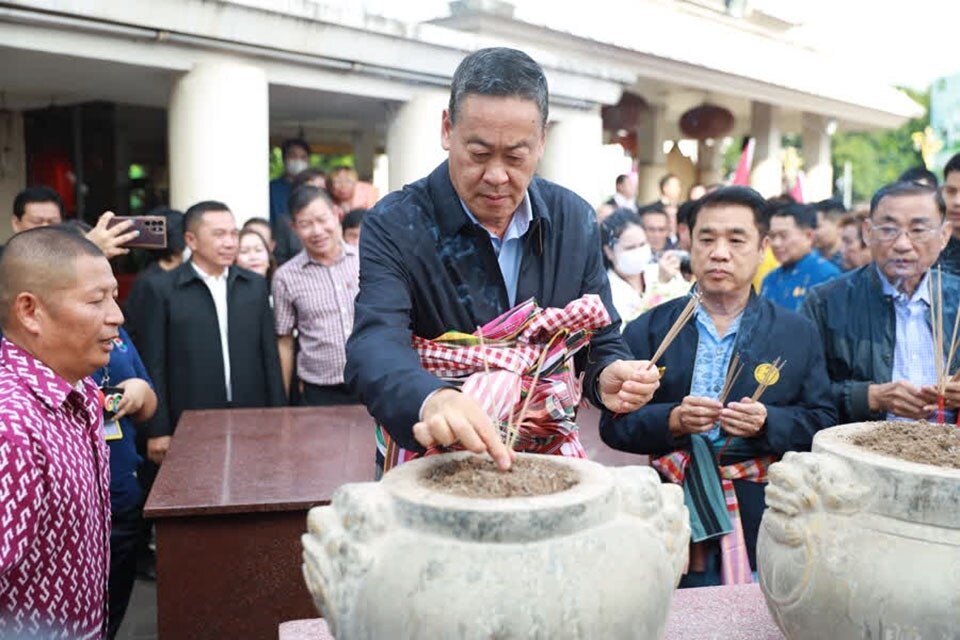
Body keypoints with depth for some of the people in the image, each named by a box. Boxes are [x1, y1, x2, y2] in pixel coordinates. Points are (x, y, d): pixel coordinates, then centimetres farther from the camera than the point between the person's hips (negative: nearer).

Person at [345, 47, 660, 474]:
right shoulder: (395, 226, -11)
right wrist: (431, 400, -46)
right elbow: (375, 345, -26)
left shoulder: (575, 221, 1)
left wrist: (608, 376, -14)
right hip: (429, 468, -4)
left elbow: (599, 340, 9)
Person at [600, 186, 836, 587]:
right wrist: (672, 421, -19)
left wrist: (767, 423, -17)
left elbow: (822, 422, 2)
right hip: (671, 522, 0)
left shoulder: (798, 334, 6)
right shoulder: (646, 331, 3)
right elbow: (613, 424, -1)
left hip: (765, 526, 1)